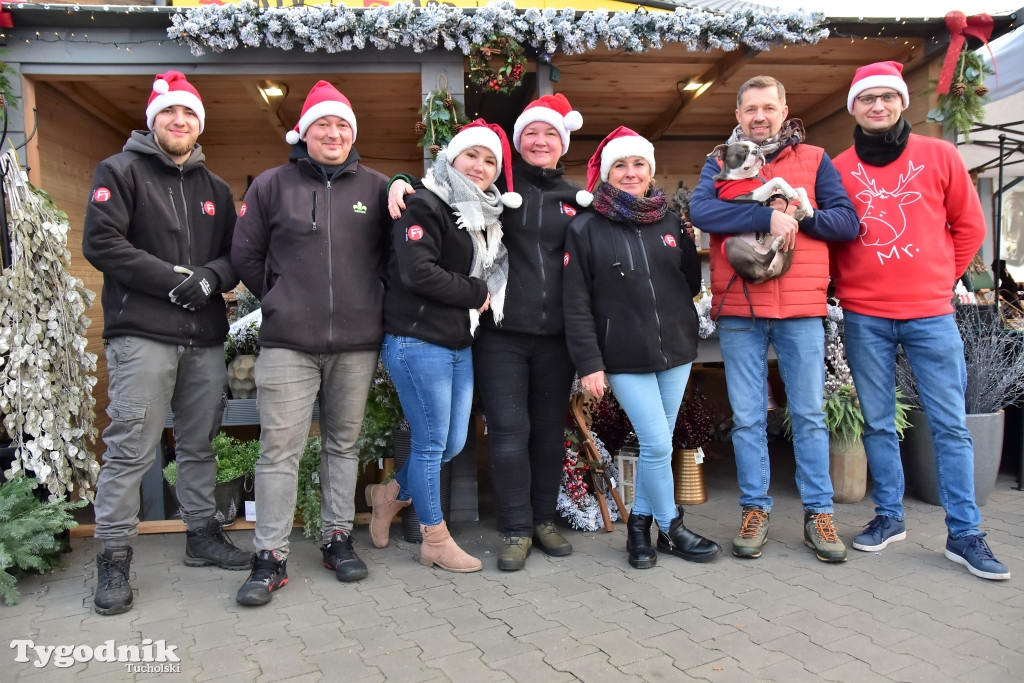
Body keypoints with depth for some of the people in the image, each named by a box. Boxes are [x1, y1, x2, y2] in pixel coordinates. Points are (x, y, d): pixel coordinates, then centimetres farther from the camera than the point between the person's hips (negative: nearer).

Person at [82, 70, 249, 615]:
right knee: (130, 449, -4)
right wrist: (171, 278, -14)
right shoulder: (121, 171, 4)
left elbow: (236, 255, 15)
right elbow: (100, 242, -8)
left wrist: (211, 277, -7)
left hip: (205, 337, 5)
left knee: (200, 445, 13)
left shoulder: (214, 188, 19)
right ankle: (114, 558, 7)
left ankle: (203, 535, 26)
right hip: (142, 335, -5)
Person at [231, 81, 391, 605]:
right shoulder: (271, 185, 5)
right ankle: (270, 557, 11)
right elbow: (245, 255, 10)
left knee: (344, 444, 12)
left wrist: (369, 301, 6)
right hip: (288, 343, -1)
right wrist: (280, 299, 8)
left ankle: (338, 539, 26)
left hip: (357, 343, 1)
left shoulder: (375, 187, 6)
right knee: (280, 448, -1)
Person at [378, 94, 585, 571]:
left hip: (555, 334, 3)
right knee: (509, 430, -4)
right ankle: (516, 531, 11)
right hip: (502, 332, -3)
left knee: (549, 429, 11)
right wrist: (404, 182, -14)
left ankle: (544, 519, 27)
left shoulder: (576, 198, 14)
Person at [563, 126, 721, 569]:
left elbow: (692, 282, 17)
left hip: (676, 351, 4)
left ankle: (640, 522, 29)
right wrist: (588, 363, -10)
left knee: (657, 444, 11)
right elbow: (576, 303, -7)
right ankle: (671, 528, 17)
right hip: (625, 357, -4)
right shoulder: (586, 229, -4)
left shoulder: (670, 221, 8)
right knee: (657, 445, -5)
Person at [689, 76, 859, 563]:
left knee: (809, 415, 6)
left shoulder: (814, 160, 12)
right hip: (739, 309, 0)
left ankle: (818, 513, 18)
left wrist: (799, 217, -13)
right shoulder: (719, 164, 11)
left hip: (802, 308, 0)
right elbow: (700, 210, -10)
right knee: (747, 417, 5)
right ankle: (754, 510, 18)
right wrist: (767, 216, -18)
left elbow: (848, 221, 2)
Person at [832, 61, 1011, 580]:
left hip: (931, 313, 0)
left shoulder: (939, 156, 5)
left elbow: (969, 226, 10)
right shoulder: (837, 168, 4)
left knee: (950, 424, 2)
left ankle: (964, 534, 12)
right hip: (864, 317, 0)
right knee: (878, 422, 8)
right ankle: (889, 516, 22)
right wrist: (846, 284, 2)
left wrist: (940, 280, 6)